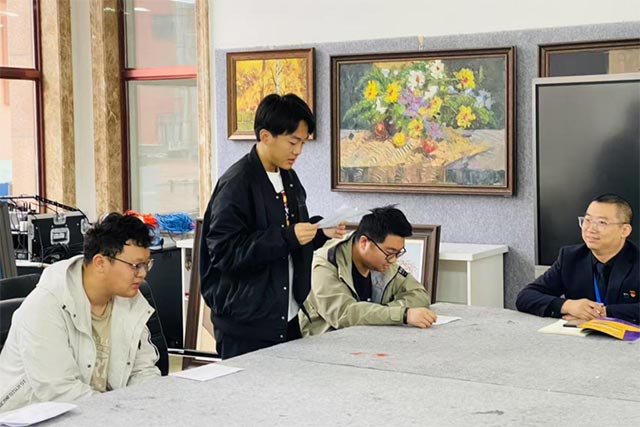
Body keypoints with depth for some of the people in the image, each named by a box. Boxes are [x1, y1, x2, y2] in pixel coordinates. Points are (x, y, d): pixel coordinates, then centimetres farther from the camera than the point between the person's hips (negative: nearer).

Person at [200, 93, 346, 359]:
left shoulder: (289, 178, 12)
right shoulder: (237, 184, -14)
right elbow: (224, 252, -20)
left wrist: (321, 234, 3)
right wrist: (287, 237, -25)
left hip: (287, 318, 8)